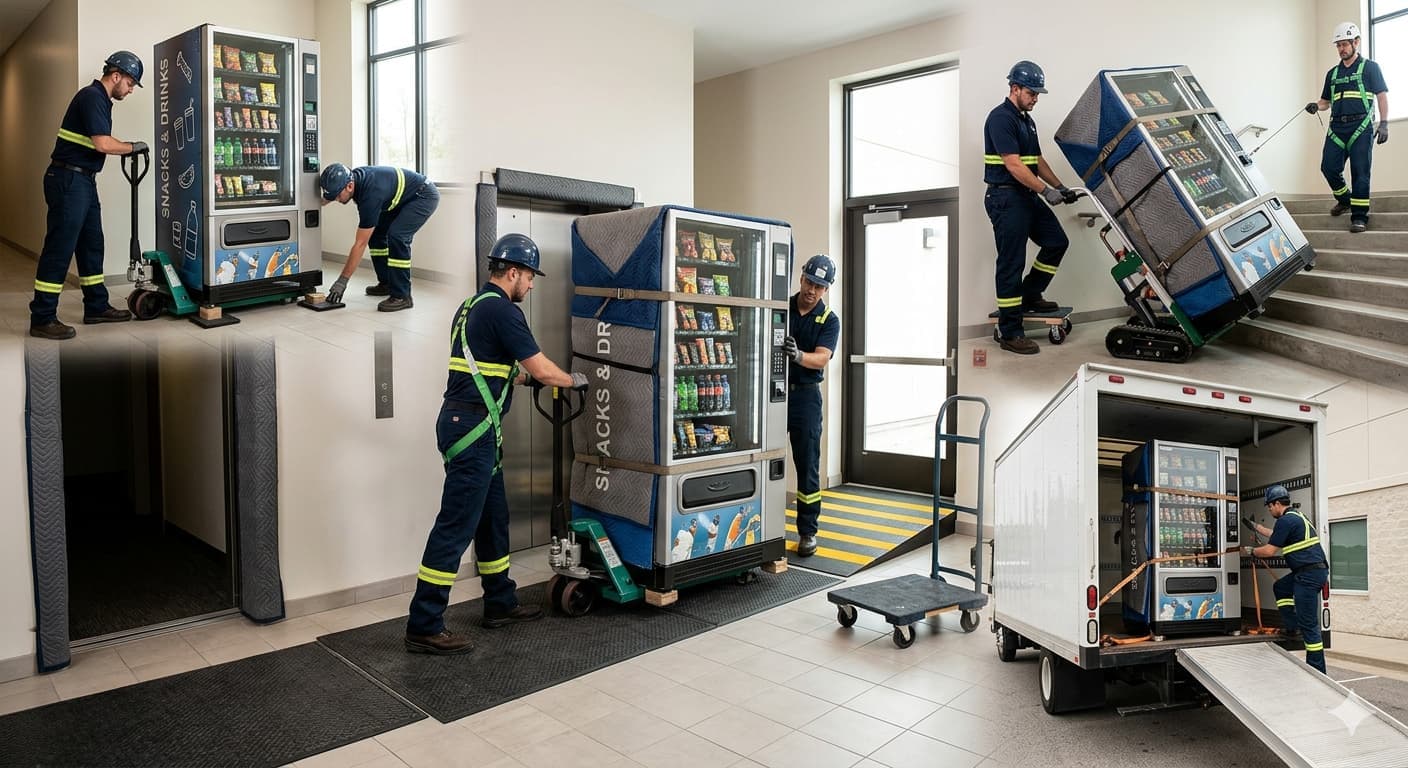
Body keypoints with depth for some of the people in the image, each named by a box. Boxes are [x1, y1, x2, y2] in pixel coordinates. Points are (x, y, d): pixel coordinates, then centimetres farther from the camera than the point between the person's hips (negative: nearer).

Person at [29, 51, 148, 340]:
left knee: (92, 245, 14)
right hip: (69, 180, -10)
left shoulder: (100, 99, 17)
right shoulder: (92, 97, -13)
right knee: (60, 248, -8)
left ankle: (97, 306, 23)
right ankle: (42, 319, -3)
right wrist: (134, 147, -6)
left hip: (84, 181, 10)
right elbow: (103, 144, -21)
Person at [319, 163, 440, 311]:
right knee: (375, 232, 7)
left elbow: (360, 243, -29)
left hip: (424, 196, -10)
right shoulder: (352, 176, -10)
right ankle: (386, 283, 18)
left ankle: (402, 296, -20)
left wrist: (342, 280, -25)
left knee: (397, 236, -25)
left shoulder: (370, 194, -33)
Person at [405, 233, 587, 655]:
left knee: (493, 517, 17)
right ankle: (424, 627, 0)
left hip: (464, 424, 10)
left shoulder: (471, 306, 17)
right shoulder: (502, 310, -13)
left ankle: (501, 604, 28)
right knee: (456, 525, -6)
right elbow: (541, 369, -12)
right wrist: (574, 380, 6)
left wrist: (518, 375, 30)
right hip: (473, 427, -10)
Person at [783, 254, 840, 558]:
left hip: (805, 396, -1)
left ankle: (807, 532, 10)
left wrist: (798, 355, -34)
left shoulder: (829, 320, 1)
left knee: (807, 465, 1)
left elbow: (821, 358, -14)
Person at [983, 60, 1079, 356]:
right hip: (1005, 198, -10)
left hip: (1027, 197, 10)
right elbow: (1014, 165, -20)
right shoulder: (1001, 118, -14)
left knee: (1056, 242, 12)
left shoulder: (1026, 120, 17)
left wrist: (1060, 187, 13)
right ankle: (1009, 333, -1)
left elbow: (1037, 160, 22)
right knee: (1011, 263, -7)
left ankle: (1029, 296, 25)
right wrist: (1046, 191, -20)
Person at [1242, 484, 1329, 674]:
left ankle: (1317, 670, -2)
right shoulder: (1296, 516, 18)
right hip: (1314, 571, 11)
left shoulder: (1286, 520, -13)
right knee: (1280, 587, 29)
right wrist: (1255, 527, 41)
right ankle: (1291, 627, 22)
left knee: (1308, 624, -6)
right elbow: (1275, 535, 34)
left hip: (1309, 574, -11)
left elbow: (1269, 550, -11)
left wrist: (1249, 551, 5)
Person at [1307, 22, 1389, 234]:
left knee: (1360, 171, -7)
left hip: (1361, 126, -4)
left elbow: (1382, 96, 2)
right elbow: (1325, 101, 23)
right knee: (1328, 167, -4)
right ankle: (1344, 201, 21)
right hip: (1337, 127, 4)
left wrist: (1384, 124, -8)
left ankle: (1359, 217, -7)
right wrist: (1316, 106, -2)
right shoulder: (1332, 73, 19)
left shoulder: (1370, 67, 6)